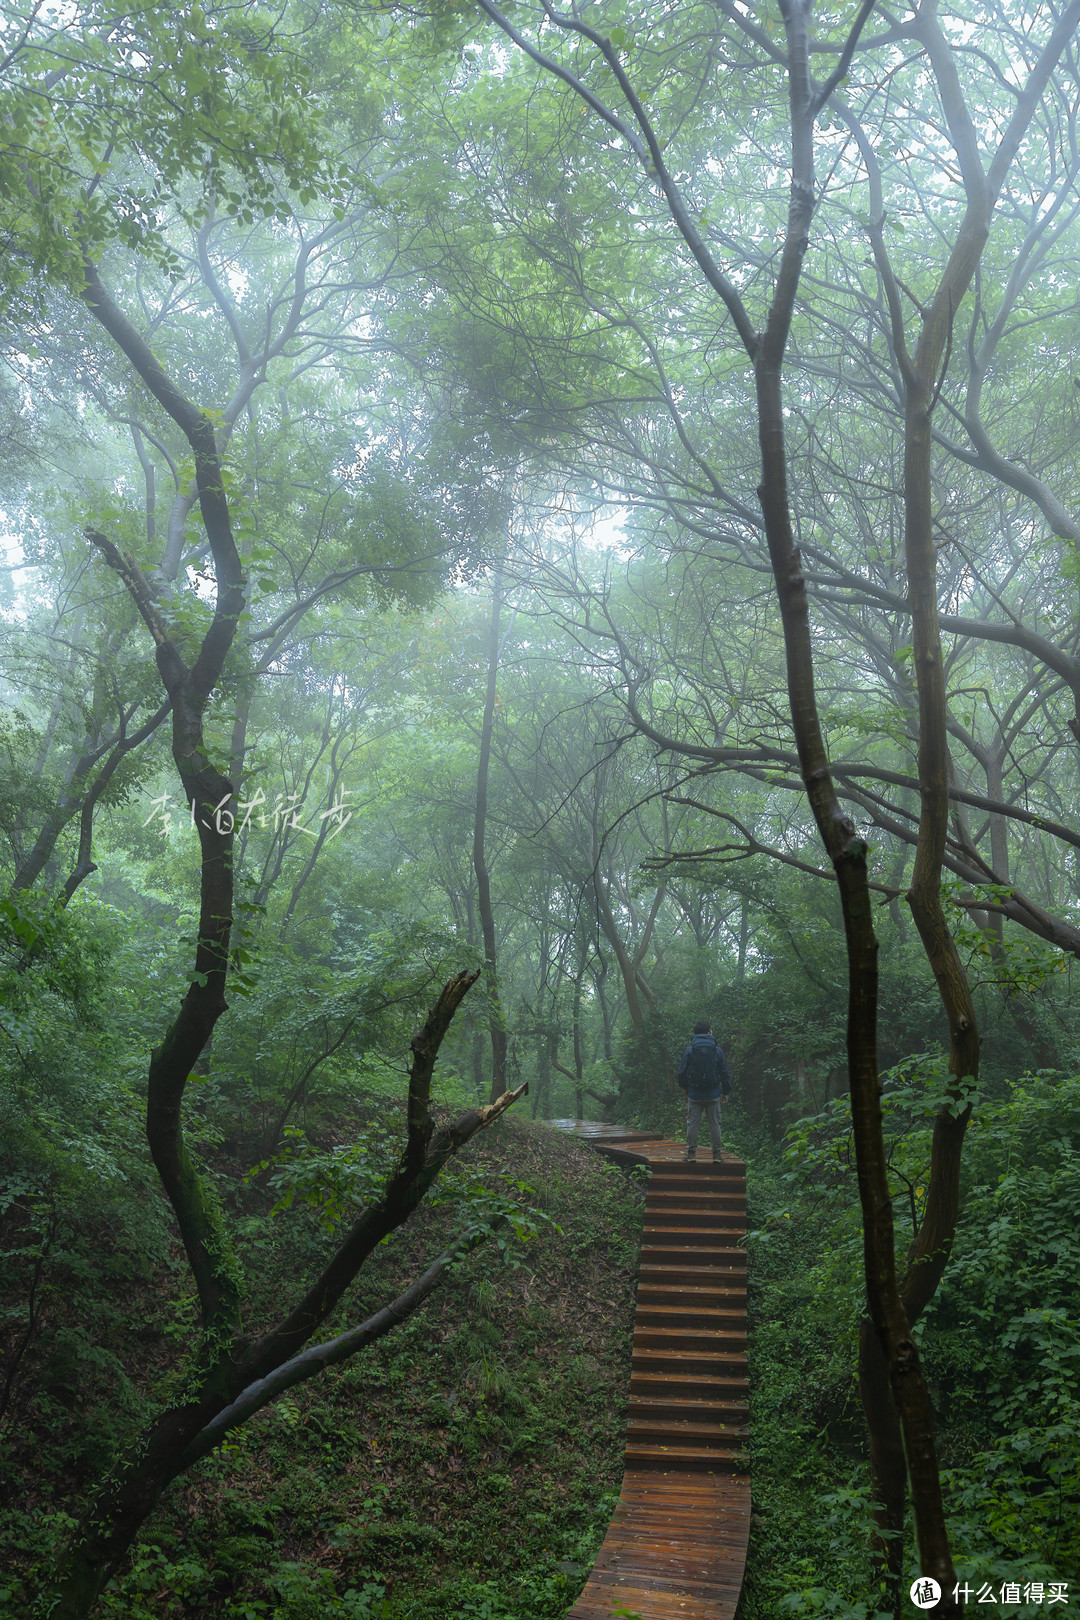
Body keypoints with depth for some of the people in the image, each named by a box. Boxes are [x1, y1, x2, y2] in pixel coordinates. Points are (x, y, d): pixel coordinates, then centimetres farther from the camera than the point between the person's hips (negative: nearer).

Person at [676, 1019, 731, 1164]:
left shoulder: (689, 1050, -3)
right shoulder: (717, 1051, -2)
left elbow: (682, 1072, 1)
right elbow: (725, 1074, 2)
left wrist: (685, 1088, 16)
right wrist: (725, 1092, 12)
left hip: (694, 1094, 0)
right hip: (713, 1094, 0)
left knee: (692, 1123, 6)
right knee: (714, 1123, 6)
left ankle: (691, 1153, 7)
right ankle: (717, 1154, 7)